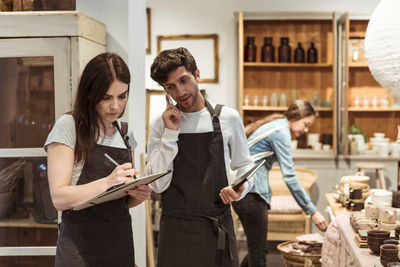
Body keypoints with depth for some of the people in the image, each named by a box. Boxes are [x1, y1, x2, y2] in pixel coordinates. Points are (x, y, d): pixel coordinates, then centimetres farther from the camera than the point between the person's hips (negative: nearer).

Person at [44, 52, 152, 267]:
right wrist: (107, 182, -28)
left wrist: (138, 195, -5)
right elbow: (59, 198, -15)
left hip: (121, 241, 6)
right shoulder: (68, 126, -8)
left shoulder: (125, 133, 9)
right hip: (81, 245, -5)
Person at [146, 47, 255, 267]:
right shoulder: (160, 125, 1)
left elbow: (245, 165, 11)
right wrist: (170, 133, -11)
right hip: (175, 230, 0)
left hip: (217, 229, 0)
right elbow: (158, 185, -7)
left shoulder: (228, 118, 1)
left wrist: (240, 188, -10)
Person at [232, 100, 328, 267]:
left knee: (256, 249, 14)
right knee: (258, 253, -5)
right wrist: (312, 211, -15)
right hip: (251, 191, -10)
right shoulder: (281, 131, -11)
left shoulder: (276, 126, 18)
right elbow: (289, 177, -17)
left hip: (241, 188, 10)